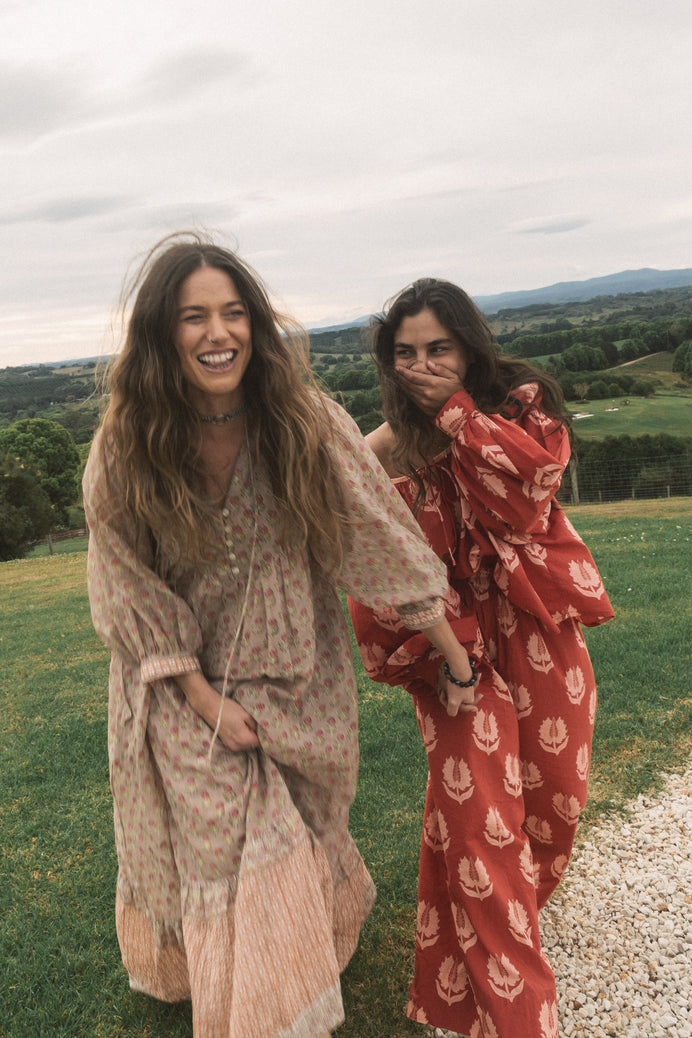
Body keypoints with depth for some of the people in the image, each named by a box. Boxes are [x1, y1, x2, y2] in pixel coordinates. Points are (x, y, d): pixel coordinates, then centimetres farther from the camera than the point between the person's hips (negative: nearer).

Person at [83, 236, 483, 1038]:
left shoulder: (305, 421, -18)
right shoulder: (126, 447, -17)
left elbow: (382, 543, -15)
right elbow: (133, 592, -9)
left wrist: (459, 662, -10)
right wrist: (206, 699, -12)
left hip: (296, 683, 1)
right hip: (187, 691, 0)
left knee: (298, 834, 19)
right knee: (213, 850, 13)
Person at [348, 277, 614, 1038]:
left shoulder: (524, 403, 0)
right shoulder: (386, 449, -4)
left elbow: (531, 481, -17)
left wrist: (457, 410, -17)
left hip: (536, 629, 3)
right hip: (450, 633, -2)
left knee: (554, 793, 12)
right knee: (477, 810, -8)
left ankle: (511, 915, 45)